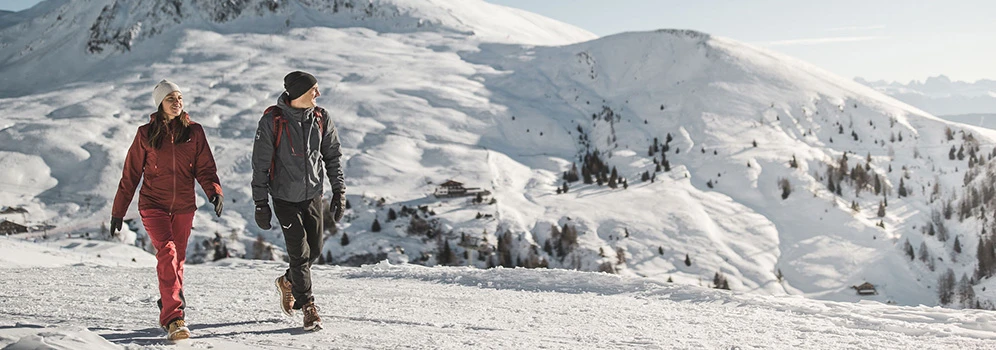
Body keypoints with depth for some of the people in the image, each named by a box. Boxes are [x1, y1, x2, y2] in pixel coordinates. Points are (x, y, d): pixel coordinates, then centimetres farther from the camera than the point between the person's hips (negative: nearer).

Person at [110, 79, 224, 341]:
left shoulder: (194, 132, 4)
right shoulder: (146, 134, 0)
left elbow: (205, 168, 2)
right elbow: (130, 174, 4)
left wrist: (215, 192, -18)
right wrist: (118, 211, 6)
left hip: (184, 206, 3)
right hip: (153, 204, -3)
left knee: (177, 257, 12)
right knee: (167, 252, -19)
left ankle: (169, 301, 36)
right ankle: (173, 317, -24)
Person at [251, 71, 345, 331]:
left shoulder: (320, 119, -2)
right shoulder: (272, 121, -14)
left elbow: (333, 156, 8)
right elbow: (260, 165, -9)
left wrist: (339, 192, 3)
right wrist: (261, 204, -9)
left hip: (313, 195, 4)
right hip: (285, 198, -4)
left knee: (315, 250, 10)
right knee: (300, 253, -6)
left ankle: (288, 282, 38)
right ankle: (307, 306, 10)